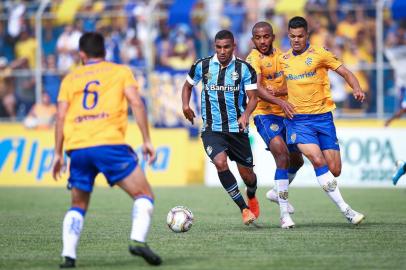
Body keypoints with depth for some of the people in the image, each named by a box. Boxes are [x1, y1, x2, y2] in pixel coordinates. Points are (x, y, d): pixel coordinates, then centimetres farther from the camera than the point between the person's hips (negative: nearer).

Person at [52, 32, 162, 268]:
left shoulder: (71, 78, 20)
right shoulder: (120, 72, 14)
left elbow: (61, 117, 12)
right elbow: (136, 102, 0)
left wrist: (58, 154, 16)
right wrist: (147, 140, 0)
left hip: (77, 148, 3)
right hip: (109, 144, -3)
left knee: (78, 206, 18)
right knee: (144, 195, 3)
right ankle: (138, 240, -20)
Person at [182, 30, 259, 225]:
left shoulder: (244, 69, -3)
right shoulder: (202, 66, 1)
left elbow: (253, 97, -6)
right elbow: (188, 85, 17)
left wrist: (246, 114, -26)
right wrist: (185, 105, -1)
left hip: (237, 128, 0)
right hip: (211, 129, 0)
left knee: (246, 174, 6)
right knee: (220, 162, -26)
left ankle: (251, 196, 45)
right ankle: (244, 208, -12)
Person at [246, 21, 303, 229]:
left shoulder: (282, 56, 7)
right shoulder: (253, 59, -13)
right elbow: (257, 89, -28)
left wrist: (278, 91, -19)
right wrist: (280, 102, -42)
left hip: (285, 114, 7)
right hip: (265, 114, -7)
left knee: (297, 160, 17)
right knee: (281, 152, -27)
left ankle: (278, 192, 47)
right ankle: (285, 214, -27)